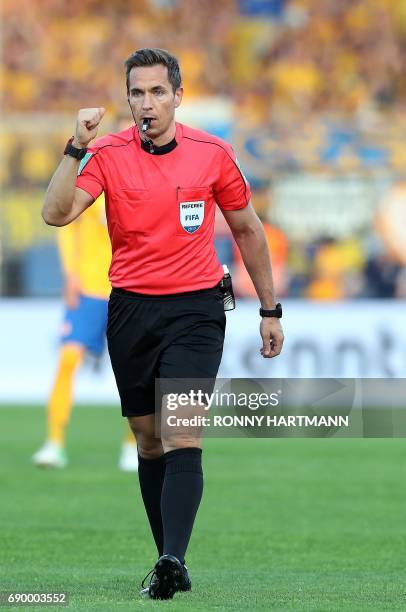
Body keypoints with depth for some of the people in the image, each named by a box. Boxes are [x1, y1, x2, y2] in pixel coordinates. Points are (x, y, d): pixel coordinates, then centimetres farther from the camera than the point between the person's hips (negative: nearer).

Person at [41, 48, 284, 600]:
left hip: (196, 309, -2)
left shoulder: (212, 153, 0)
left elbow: (247, 229, 12)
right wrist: (77, 147, -25)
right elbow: (56, 213, -15)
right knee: (148, 441, 7)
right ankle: (171, 564, 16)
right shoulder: (108, 154, -2)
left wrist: (270, 310, 13)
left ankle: (173, 558, -27)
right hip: (131, 309, 2)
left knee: (181, 436, -17)